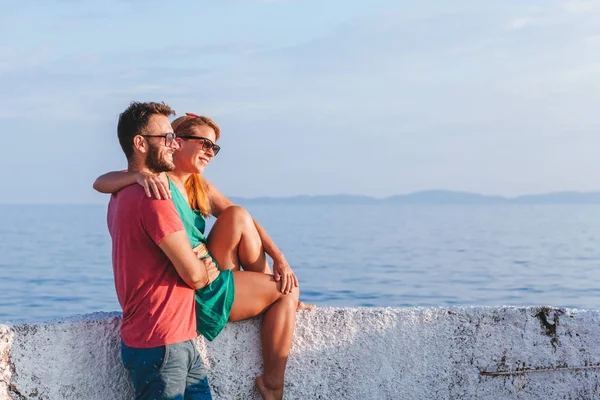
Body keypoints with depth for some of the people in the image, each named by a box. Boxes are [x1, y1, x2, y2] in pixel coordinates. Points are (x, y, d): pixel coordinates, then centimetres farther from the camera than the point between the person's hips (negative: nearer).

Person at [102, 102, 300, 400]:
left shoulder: (198, 186, 13)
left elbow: (249, 223, 8)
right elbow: (100, 183, -26)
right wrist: (140, 173, -43)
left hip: (208, 275, 8)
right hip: (195, 292, -8)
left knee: (237, 216, -4)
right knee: (288, 291, -7)